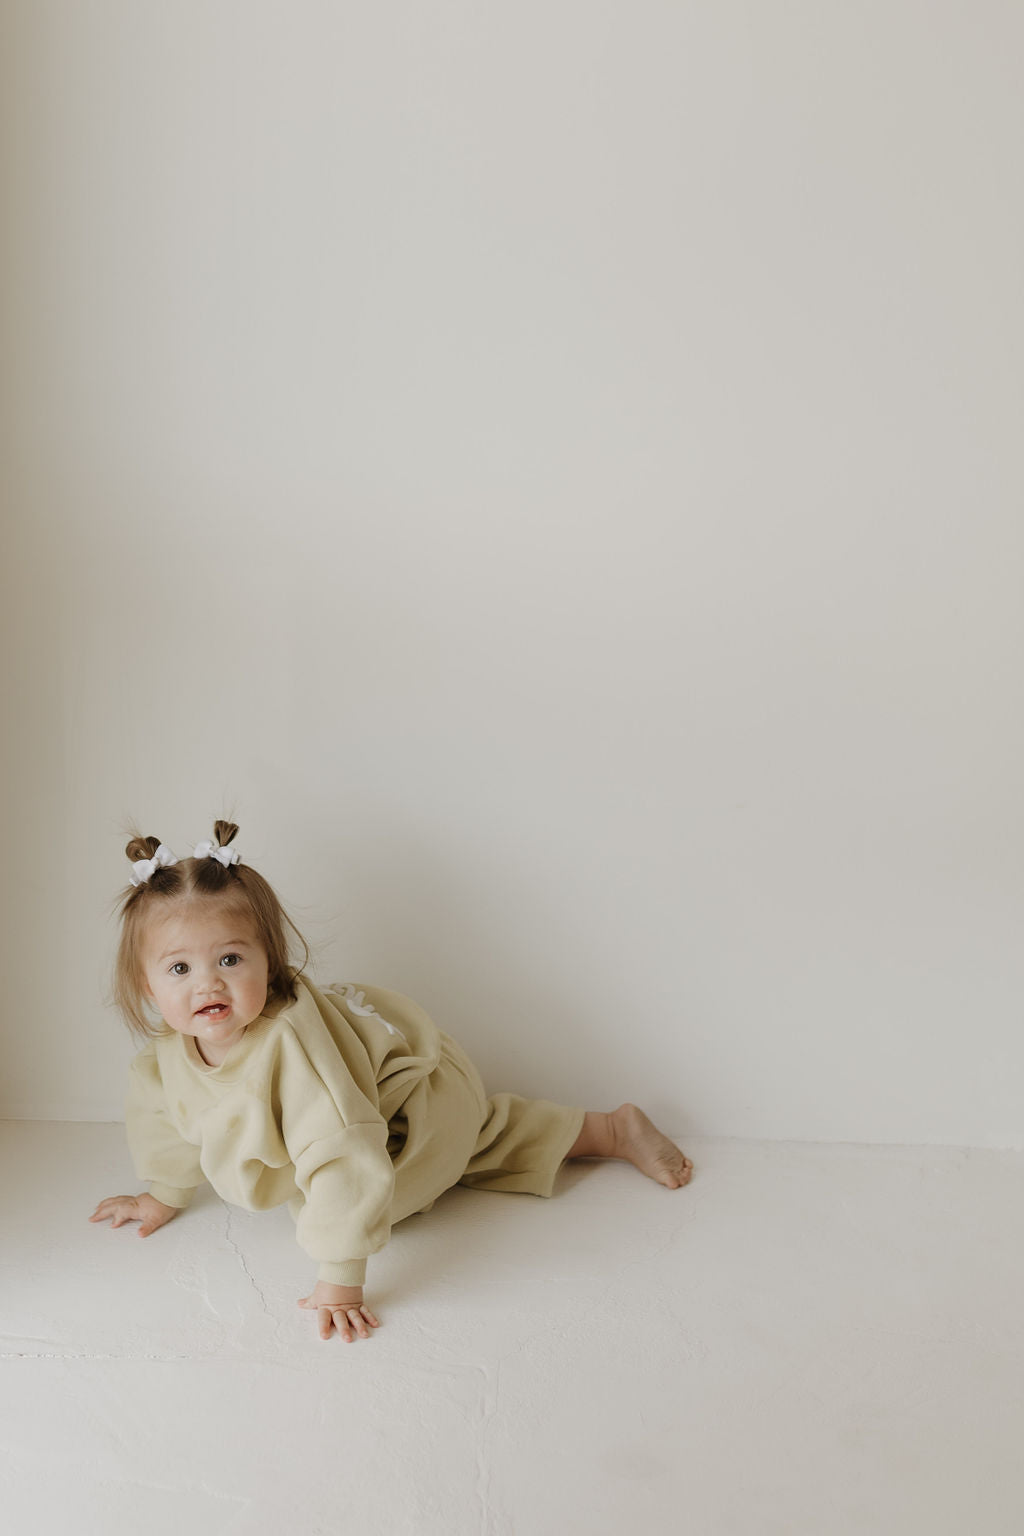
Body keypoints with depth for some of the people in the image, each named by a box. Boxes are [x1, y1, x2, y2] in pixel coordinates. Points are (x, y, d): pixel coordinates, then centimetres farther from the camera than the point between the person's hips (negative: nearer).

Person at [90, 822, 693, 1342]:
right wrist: (165, 1196, 13)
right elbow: (165, 1113, 1)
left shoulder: (288, 1041, -47)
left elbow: (343, 1155, -49)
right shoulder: (167, 1055, -22)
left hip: (416, 1092, -7)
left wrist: (340, 1284, -45)